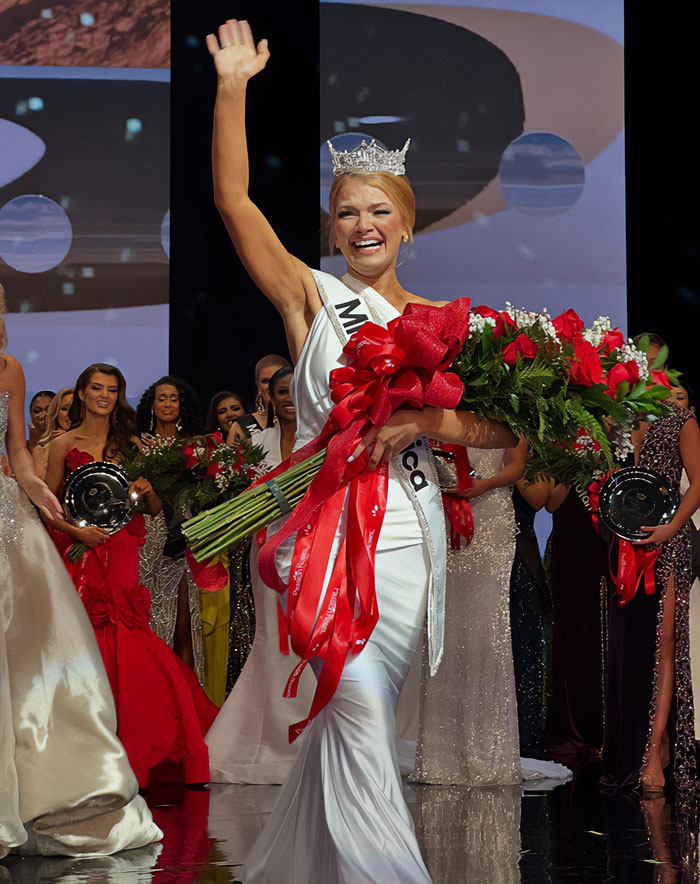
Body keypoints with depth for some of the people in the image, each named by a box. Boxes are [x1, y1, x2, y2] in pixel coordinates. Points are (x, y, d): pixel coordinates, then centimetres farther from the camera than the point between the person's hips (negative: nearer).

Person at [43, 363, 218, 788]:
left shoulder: (131, 445, 13)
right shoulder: (64, 445, 5)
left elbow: (155, 509, 15)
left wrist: (148, 492, -7)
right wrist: (76, 530, -11)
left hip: (122, 558, 2)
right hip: (81, 559, -2)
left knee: (124, 653, -6)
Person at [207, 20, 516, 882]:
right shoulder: (312, 296, 5)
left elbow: (506, 427, 5)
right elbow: (233, 201, -5)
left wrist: (425, 421, -13)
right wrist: (233, 86, -11)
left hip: (410, 531, 3)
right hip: (328, 524, -3)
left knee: (360, 714, 7)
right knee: (357, 705, -18)